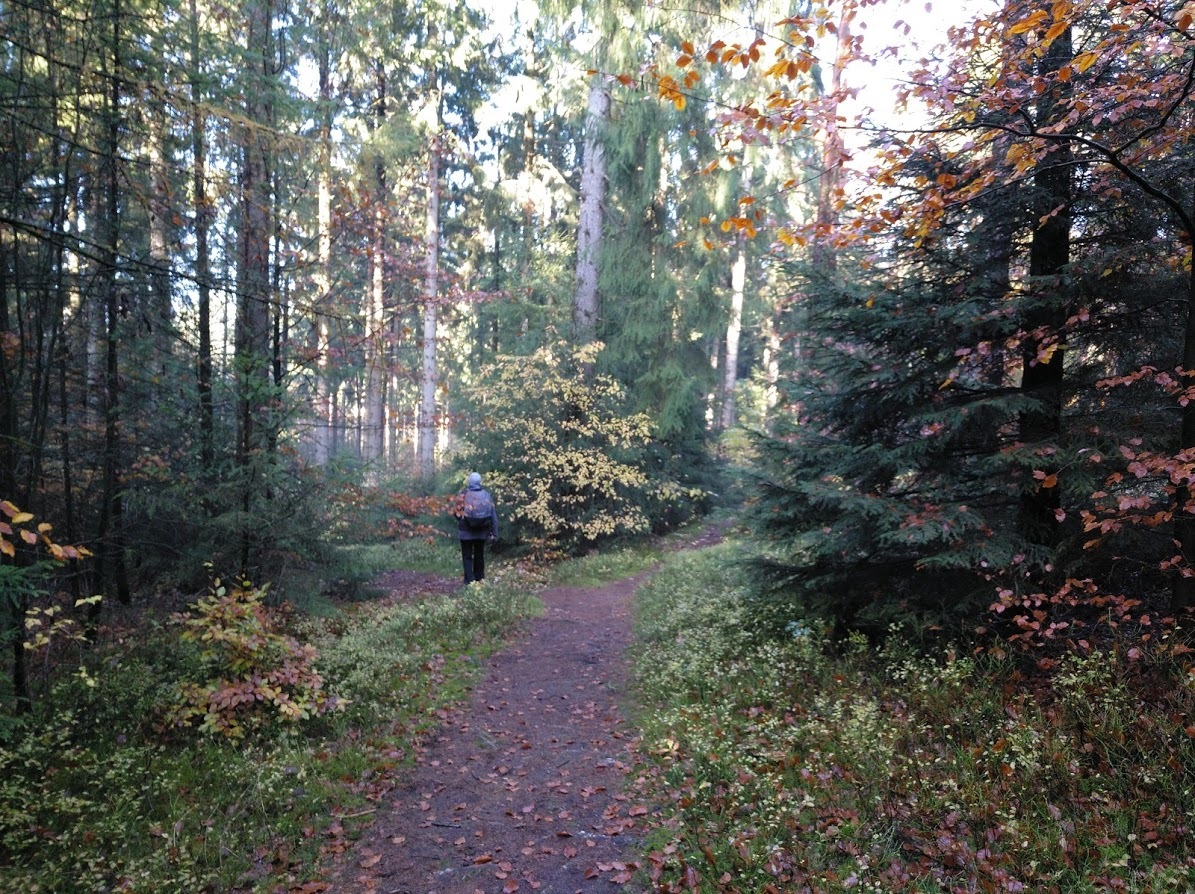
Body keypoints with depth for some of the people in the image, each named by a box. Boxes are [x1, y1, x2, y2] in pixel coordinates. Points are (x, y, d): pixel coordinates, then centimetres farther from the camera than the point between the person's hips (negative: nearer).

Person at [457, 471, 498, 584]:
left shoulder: (463, 495, -12)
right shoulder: (487, 495, -3)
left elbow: (456, 512, -5)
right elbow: (494, 515, -3)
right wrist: (494, 533, 2)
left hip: (466, 531, -3)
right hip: (482, 532, 3)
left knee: (467, 556, 5)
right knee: (479, 555, 17)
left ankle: (469, 580, -2)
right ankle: (480, 578, 23)